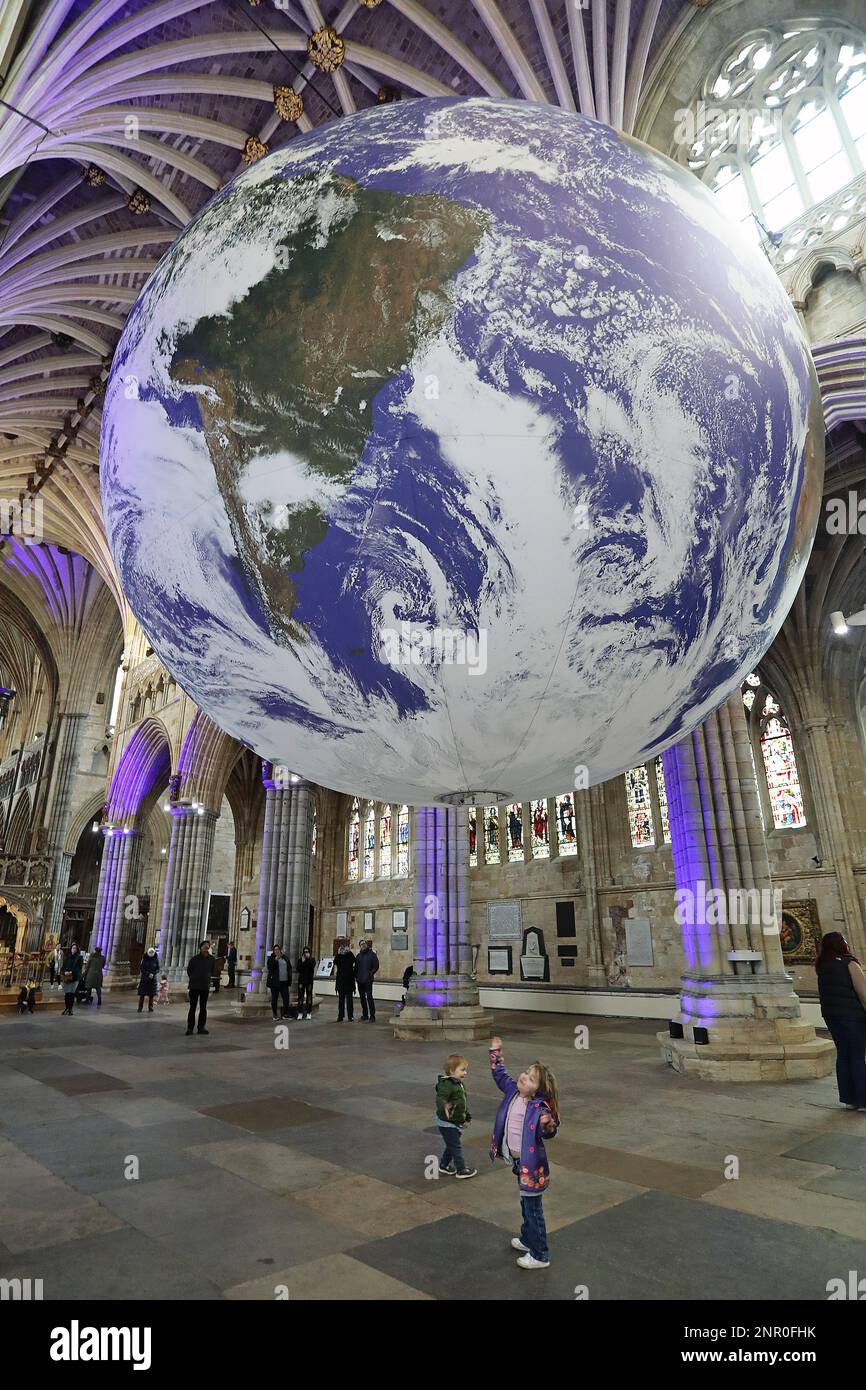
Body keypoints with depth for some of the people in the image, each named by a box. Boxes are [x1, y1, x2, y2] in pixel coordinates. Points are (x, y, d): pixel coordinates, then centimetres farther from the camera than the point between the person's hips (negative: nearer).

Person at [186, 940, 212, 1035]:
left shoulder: (211, 959, 0)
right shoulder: (195, 958, -6)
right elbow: (188, 970, 8)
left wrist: (208, 979, 9)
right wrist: (193, 979, 11)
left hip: (205, 987, 2)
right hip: (194, 987, -2)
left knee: (203, 1008, 7)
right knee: (192, 1008, 1)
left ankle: (201, 1027, 15)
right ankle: (190, 1028, 5)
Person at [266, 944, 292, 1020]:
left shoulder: (285, 958, 11)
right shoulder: (271, 958, 1)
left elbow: (289, 969, 15)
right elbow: (269, 968, -15)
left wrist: (290, 981, 11)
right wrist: (276, 959, -21)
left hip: (284, 982, 3)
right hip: (275, 982, -3)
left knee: (286, 998, 2)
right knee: (274, 999, 3)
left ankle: (285, 1014, 11)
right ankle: (275, 1015, 12)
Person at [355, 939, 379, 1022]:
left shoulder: (372, 954, -1)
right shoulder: (359, 955, 15)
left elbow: (376, 966, -4)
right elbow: (356, 967, 18)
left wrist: (370, 974, -14)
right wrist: (356, 975, 4)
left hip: (368, 980, -6)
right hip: (360, 980, 6)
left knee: (369, 997, -10)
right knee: (362, 998, 11)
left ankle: (372, 1016, -7)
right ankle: (364, 1015, 20)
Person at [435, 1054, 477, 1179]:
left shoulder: (460, 1084, 6)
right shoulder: (446, 1084, -26)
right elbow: (440, 1098, -40)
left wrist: (467, 1116, 28)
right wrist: (444, 1106, -61)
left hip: (456, 1122, 9)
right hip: (446, 1123, -9)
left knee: (452, 1145, 20)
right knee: (456, 1146, 0)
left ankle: (444, 1165, 36)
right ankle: (461, 1170, 13)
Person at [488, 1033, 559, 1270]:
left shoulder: (539, 1107, -28)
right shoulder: (513, 1090, -7)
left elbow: (547, 1134, -34)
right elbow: (500, 1076, 11)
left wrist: (548, 1125, -56)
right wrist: (496, 1053, 13)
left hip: (531, 1165, -8)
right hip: (519, 1162, 8)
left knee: (533, 1209, 7)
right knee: (526, 1204, 27)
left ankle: (540, 1256, 24)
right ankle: (527, 1240, 46)